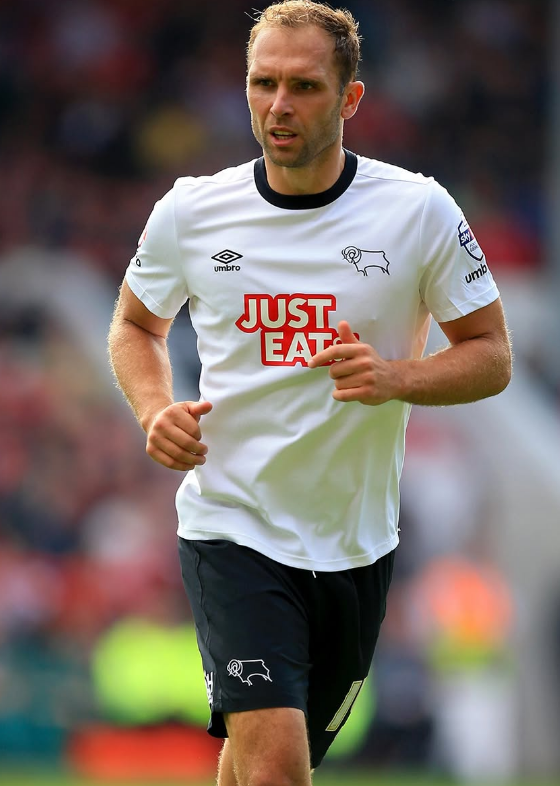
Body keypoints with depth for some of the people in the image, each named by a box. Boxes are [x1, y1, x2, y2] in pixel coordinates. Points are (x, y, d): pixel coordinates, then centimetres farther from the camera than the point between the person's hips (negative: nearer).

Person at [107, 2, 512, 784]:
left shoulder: (419, 211, -7)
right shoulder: (190, 211, -3)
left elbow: (491, 355, 0)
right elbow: (136, 323, 15)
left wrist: (395, 378, -19)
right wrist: (156, 411, -5)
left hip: (357, 539, 2)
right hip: (231, 529, -2)